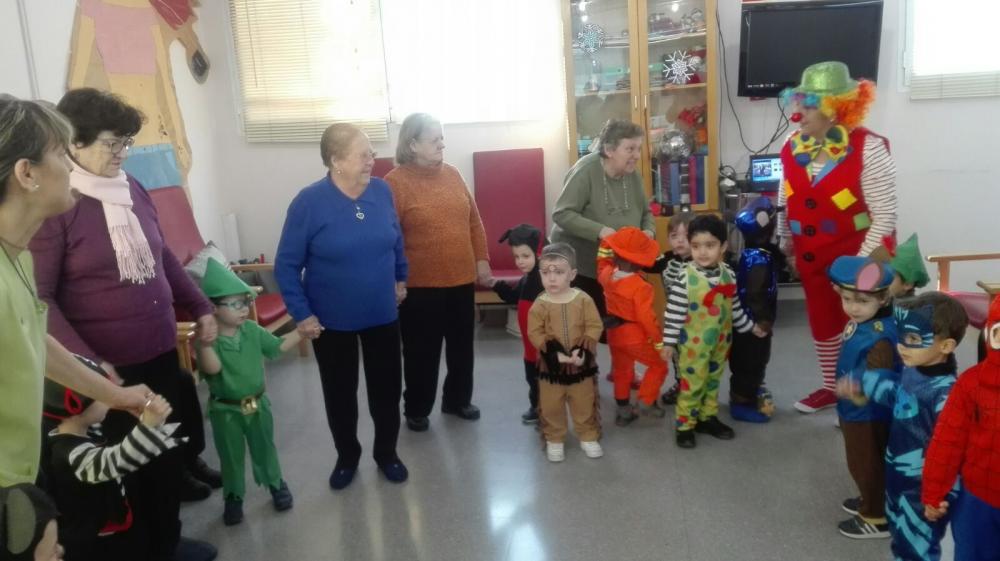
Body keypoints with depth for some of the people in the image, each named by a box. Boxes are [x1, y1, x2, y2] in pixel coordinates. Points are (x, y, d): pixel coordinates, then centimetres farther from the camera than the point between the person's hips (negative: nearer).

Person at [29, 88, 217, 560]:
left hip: (162, 353, 6)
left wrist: (200, 308, 15)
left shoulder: (133, 190, 4)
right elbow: (39, 297, -16)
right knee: (133, 466, 11)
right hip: (111, 367, -6)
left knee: (171, 456, 18)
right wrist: (85, 361, -21)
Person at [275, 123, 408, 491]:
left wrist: (400, 278, 18)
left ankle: (386, 453, 34)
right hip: (332, 320, -2)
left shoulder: (382, 191, -6)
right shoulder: (309, 202, -17)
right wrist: (302, 313, -13)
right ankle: (347, 456, 36)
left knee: (387, 388, 12)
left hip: (382, 314, 3)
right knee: (339, 393, 13)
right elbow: (286, 265, -11)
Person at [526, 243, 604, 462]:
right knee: (551, 407, 10)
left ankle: (588, 437, 34)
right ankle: (554, 440, 29)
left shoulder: (584, 299, -8)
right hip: (551, 366, 0)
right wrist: (556, 353, -22)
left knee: (585, 405, 14)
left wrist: (583, 351, -20)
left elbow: (595, 327, -8)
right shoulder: (539, 304, -10)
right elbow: (535, 334, -11)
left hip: (582, 365, 1)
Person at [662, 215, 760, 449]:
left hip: (720, 342, 6)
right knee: (691, 384, 3)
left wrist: (749, 326, 20)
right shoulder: (685, 279, -20)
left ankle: (707, 418, 36)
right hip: (693, 344, -5)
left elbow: (735, 307, 12)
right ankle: (684, 426, 17)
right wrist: (669, 342, -15)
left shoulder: (728, 275, -2)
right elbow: (673, 313, -16)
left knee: (713, 381, 19)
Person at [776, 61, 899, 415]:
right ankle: (832, 387, 36)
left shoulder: (868, 148, -18)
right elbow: (785, 202, 10)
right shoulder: (793, 147, -2)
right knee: (822, 322, 16)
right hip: (812, 256, 6)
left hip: (857, 257, -5)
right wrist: (787, 246, 10)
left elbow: (884, 216, -17)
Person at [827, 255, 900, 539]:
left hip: (870, 414, -9)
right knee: (862, 464, 27)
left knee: (867, 465, 10)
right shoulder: (861, 321, -3)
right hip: (854, 410, 9)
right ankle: (872, 501, 48)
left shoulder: (881, 336, -31)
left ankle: (877, 518, 30)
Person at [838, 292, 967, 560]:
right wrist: (861, 385, 22)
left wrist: (944, 494, -28)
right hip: (898, 475, 9)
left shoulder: (945, 392, -30)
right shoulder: (912, 370, -3)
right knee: (901, 538, 28)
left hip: (924, 488, -9)